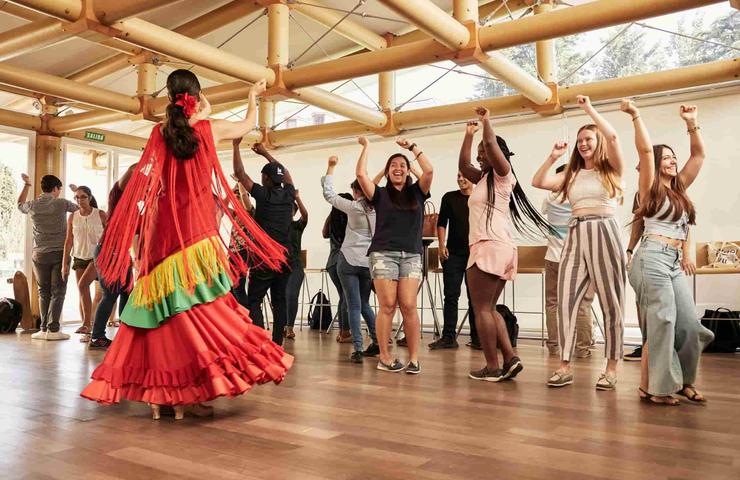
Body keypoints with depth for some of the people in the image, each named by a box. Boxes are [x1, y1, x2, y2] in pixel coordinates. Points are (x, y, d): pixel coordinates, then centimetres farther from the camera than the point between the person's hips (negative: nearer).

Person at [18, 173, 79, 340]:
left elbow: (20, 204, 28)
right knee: (57, 292, -1)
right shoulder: (61, 204, -5)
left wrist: (27, 185, 38)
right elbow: (79, 208, 12)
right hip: (59, 253, -3)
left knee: (43, 292, 10)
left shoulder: (32, 206, 4)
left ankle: (44, 329, 9)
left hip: (40, 254, 3)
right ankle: (53, 329, -6)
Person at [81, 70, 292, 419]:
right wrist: (253, 96, 38)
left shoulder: (160, 133, 6)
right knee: (196, 309, -5)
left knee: (165, 310, 7)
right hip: (197, 231, -4)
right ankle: (187, 393, -9)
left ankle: (159, 391, 11)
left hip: (163, 233, 4)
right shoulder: (208, 129, 3)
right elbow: (248, 125, 23)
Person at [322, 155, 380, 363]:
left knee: (354, 306, 0)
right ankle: (377, 341, 16)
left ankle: (357, 348, -5)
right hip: (369, 262, 4)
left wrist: (331, 167, 8)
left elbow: (328, 193, 1)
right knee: (364, 304, 20)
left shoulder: (354, 207, -8)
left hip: (349, 260, -4)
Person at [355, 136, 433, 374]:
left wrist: (412, 147, 5)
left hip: (411, 255, 1)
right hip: (383, 253, -1)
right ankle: (385, 358, 1)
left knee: (409, 306, -7)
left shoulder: (416, 192, 14)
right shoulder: (380, 194, 9)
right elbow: (361, 174, -3)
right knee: (387, 305, -6)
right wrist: (365, 147, 7)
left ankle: (414, 358, -3)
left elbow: (429, 171, -1)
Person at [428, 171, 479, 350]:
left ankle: (476, 337, 14)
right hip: (453, 253, 0)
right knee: (451, 295, 0)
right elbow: (441, 223, 6)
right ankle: (448, 337, 5)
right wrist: (442, 245, -5)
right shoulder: (449, 198, 6)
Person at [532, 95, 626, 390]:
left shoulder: (612, 169, 5)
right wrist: (553, 157, 7)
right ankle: (565, 367, 1)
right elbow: (537, 182, 11)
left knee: (610, 303, 1)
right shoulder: (572, 175, 18)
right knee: (565, 301, -3)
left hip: (604, 233, -4)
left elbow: (613, 136, -12)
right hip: (575, 236, 4)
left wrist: (589, 109, -5)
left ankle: (611, 368, 8)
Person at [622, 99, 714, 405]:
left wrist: (691, 124, 17)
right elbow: (645, 150, -11)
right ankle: (653, 387, -3)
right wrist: (635, 116, -14)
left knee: (690, 324, 3)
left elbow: (698, 156, 22)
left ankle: (682, 381, 17)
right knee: (661, 322, -10)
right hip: (653, 258, -7)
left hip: (675, 262, 7)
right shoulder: (651, 187, 1)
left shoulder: (679, 188, 19)